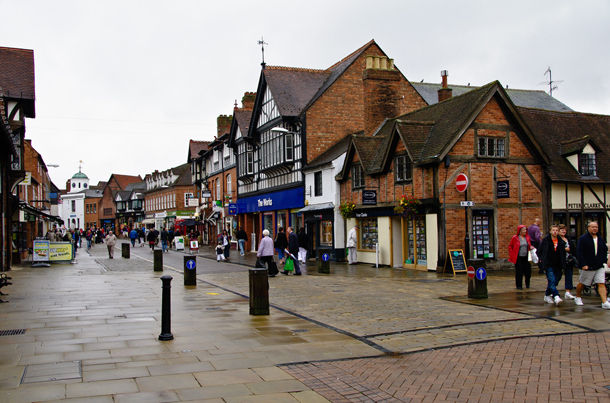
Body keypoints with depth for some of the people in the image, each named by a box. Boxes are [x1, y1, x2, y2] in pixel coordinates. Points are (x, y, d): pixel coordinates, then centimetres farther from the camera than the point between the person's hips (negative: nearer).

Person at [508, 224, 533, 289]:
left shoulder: (527, 237, 9)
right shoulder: (515, 238, -4)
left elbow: (529, 246, 21)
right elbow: (510, 246, 3)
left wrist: (530, 247, -2)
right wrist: (512, 255, -4)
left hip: (526, 257, 4)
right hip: (518, 258, -4)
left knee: (528, 271, 1)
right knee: (519, 272, -1)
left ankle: (527, 284, 21)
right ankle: (519, 285, 10)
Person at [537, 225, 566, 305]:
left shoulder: (561, 242, 7)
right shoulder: (545, 240, -2)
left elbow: (563, 254, 15)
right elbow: (539, 252, 5)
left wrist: (562, 265, 9)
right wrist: (541, 260, -4)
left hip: (557, 266, 4)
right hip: (548, 265, -4)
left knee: (554, 282, 9)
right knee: (552, 280, -17)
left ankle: (547, 295, 27)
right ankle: (556, 297, -26)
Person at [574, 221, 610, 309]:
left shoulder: (600, 239, 11)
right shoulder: (583, 238, -6)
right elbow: (579, 252, -11)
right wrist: (583, 264, -18)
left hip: (600, 266, 4)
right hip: (587, 267, -4)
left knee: (601, 284, -7)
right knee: (582, 283, 10)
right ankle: (578, 298, 32)